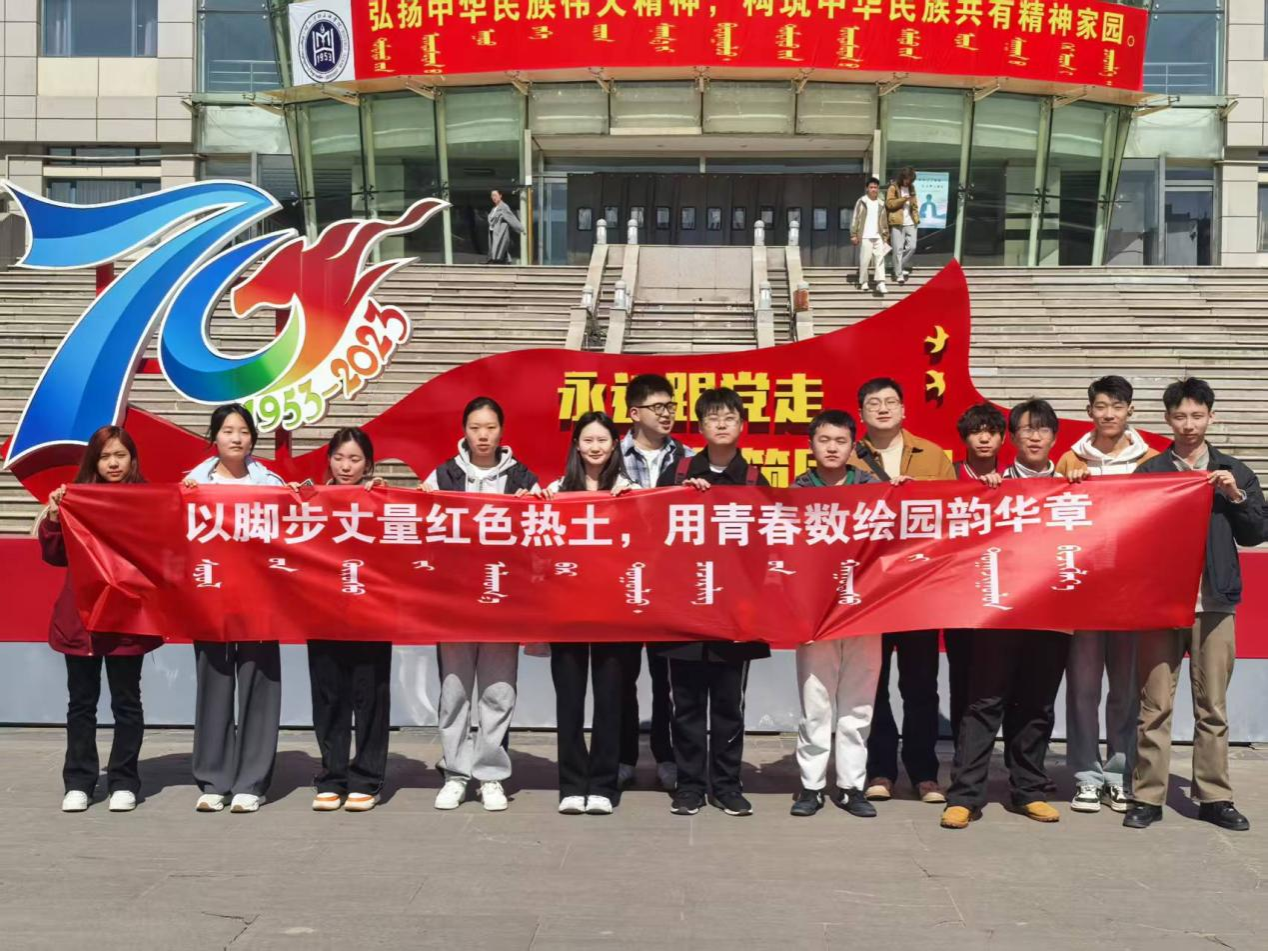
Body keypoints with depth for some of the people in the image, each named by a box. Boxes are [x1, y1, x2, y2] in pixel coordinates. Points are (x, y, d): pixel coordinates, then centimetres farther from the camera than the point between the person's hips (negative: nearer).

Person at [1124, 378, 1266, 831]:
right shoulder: (1149, 471, 5)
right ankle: (1147, 797, 6)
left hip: (1215, 602, 1)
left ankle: (1214, 797, 15)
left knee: (1213, 707, 7)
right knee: (1155, 705, 0)